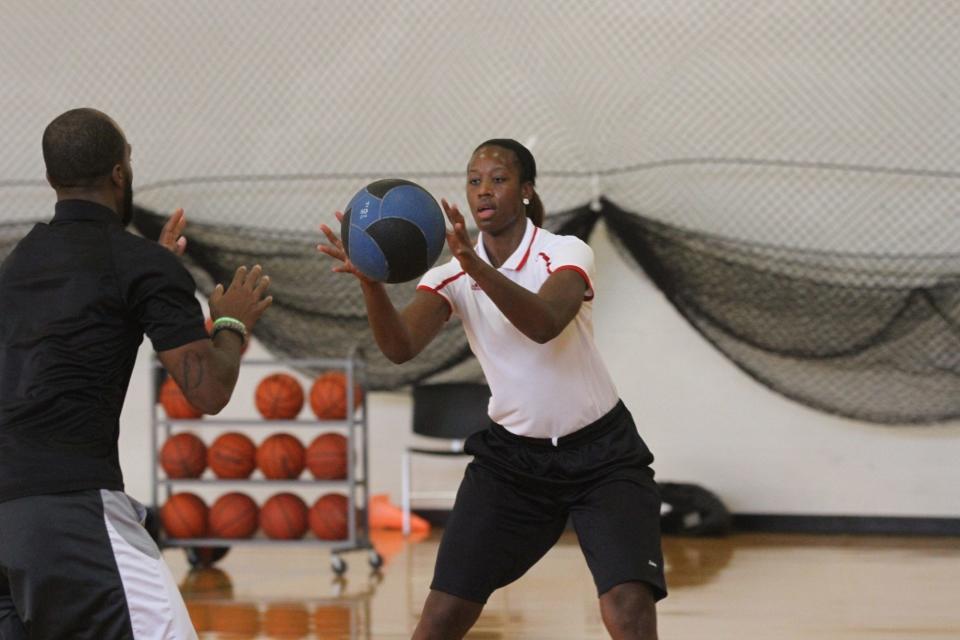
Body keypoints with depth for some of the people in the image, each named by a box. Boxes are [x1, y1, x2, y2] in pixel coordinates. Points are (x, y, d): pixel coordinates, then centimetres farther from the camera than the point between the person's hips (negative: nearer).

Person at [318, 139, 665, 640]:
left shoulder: (566, 254, -13)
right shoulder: (452, 275, -4)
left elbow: (545, 325, -36)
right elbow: (400, 346, -22)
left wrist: (477, 266, -50)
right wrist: (370, 280, -40)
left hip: (601, 454, -3)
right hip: (511, 455, 3)